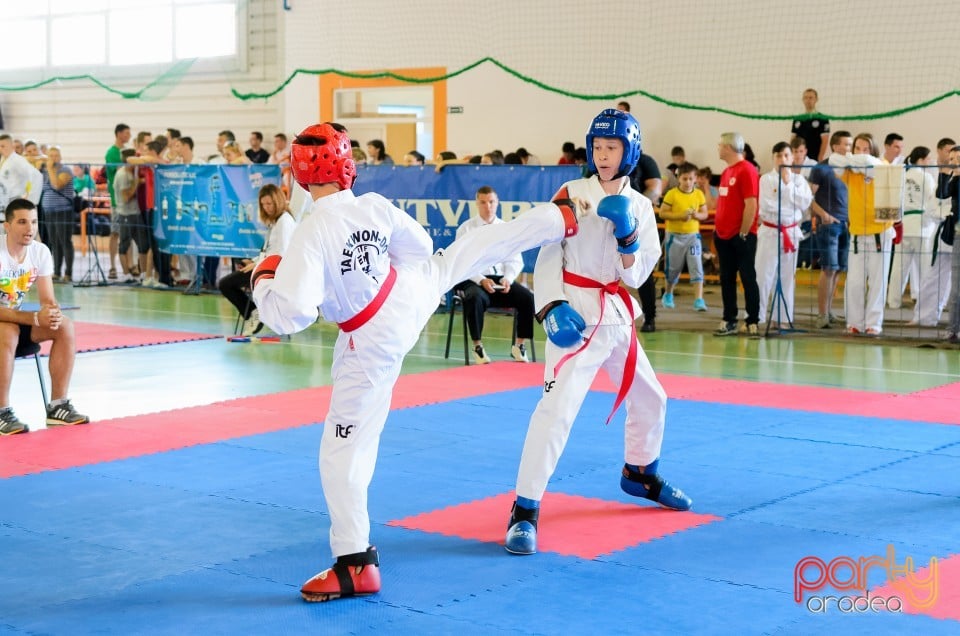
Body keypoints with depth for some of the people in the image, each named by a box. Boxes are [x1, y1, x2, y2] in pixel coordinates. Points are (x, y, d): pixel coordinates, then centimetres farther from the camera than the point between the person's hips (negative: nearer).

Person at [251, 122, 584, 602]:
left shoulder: (313, 235, -32)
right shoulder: (375, 206, -13)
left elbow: (288, 315, -36)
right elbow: (420, 246, 6)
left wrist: (264, 281, -16)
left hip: (373, 342, -6)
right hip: (413, 294, 6)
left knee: (344, 451, 2)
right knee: (458, 256, 33)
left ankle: (356, 565, 7)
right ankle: (559, 219, 52)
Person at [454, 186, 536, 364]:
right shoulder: (466, 228, 1)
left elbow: (515, 260, 8)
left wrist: (507, 279, -13)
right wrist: (482, 280, -21)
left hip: (502, 281, 3)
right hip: (474, 281, -3)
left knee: (528, 298, -21)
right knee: (475, 298, -38)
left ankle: (519, 345, -5)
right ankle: (478, 347, -21)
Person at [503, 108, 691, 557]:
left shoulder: (639, 206, 6)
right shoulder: (572, 194, -7)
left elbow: (636, 274, 0)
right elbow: (547, 256, -8)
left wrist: (626, 233, -17)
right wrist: (552, 307, -20)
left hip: (618, 316, 6)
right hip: (576, 315, -6)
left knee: (650, 400, 20)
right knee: (556, 407, -18)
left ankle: (639, 473, 47)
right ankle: (525, 509, -14)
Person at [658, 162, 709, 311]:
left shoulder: (699, 194, 1)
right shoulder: (672, 194, -8)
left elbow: (705, 214, 8)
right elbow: (662, 213, -10)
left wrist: (697, 215, -15)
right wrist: (679, 216, -22)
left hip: (693, 235, 2)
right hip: (674, 235, -2)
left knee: (697, 267, -8)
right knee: (673, 267, 10)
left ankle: (699, 299, -11)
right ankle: (668, 295, 32)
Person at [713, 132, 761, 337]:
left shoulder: (747, 170, -12)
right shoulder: (726, 172, 14)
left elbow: (751, 205, -16)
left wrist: (743, 234, -17)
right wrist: (718, 228, 13)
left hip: (741, 236, -8)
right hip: (724, 235, 8)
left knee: (748, 278, -3)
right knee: (726, 279, 9)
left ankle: (753, 322, 0)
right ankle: (729, 321, 15)